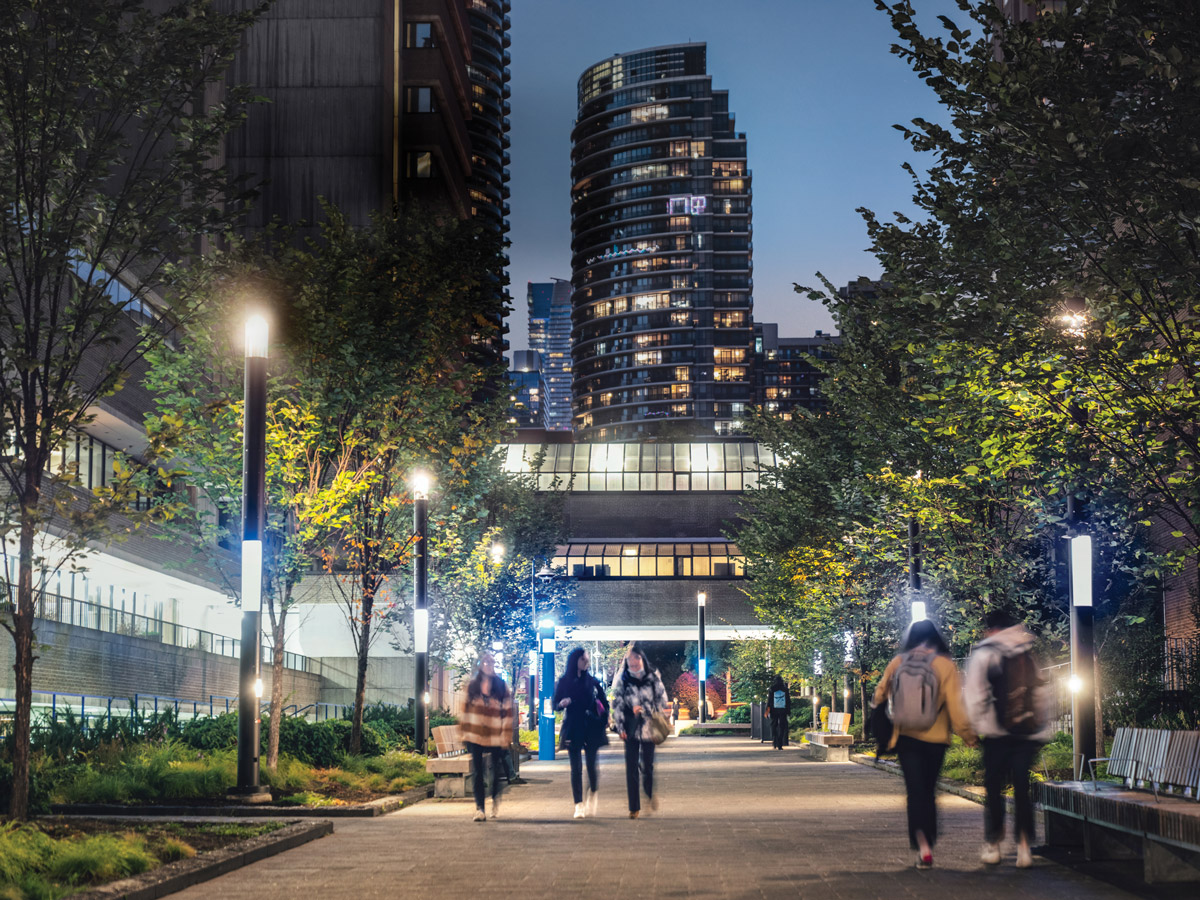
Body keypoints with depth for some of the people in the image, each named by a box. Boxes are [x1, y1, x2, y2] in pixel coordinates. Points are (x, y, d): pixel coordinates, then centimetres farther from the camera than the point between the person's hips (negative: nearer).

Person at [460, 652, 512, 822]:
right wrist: (464, 733, 7)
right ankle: (479, 808, -2)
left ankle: (495, 800, 32)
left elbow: (507, 711, 2)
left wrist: (506, 736, -3)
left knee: (496, 771, 8)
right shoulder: (472, 686, 8)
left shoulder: (502, 686, 3)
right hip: (475, 735, 1)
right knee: (478, 772, -3)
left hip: (495, 736, -1)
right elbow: (466, 710, 11)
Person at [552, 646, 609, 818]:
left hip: (591, 728, 1)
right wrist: (562, 703, -16)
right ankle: (579, 805, 0)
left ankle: (593, 795, 22)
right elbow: (556, 704, 6)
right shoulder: (564, 682, 3)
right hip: (572, 729, -1)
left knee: (592, 765, -4)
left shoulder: (592, 681, 5)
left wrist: (604, 723, 2)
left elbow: (604, 703, 11)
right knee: (576, 768, -3)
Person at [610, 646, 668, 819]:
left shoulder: (653, 678, 5)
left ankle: (650, 795, 29)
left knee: (647, 764, 1)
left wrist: (645, 709, -8)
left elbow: (662, 701, 4)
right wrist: (620, 726, -3)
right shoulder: (622, 680, 6)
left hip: (648, 727, 0)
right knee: (631, 767, -3)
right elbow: (617, 704, 4)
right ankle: (634, 807, 2)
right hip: (631, 728, 0)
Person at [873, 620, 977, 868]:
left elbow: (880, 695, 8)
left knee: (915, 791, -1)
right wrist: (969, 736, -1)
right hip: (935, 738, 0)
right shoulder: (945, 665, -7)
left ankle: (922, 846, -17)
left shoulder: (897, 663, 0)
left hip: (906, 737, 0)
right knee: (928, 791, 14)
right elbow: (955, 707, -10)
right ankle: (929, 841, 22)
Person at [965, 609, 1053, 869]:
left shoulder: (984, 654, -1)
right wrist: (1044, 729, 15)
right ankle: (1024, 845, -5)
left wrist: (976, 726, -1)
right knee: (1022, 789, 4)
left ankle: (993, 845, 9)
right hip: (1029, 732, 3)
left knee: (994, 789, 6)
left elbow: (975, 696, -7)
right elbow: (1042, 694, 13)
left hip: (998, 733, -3)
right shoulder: (1029, 655, 13)